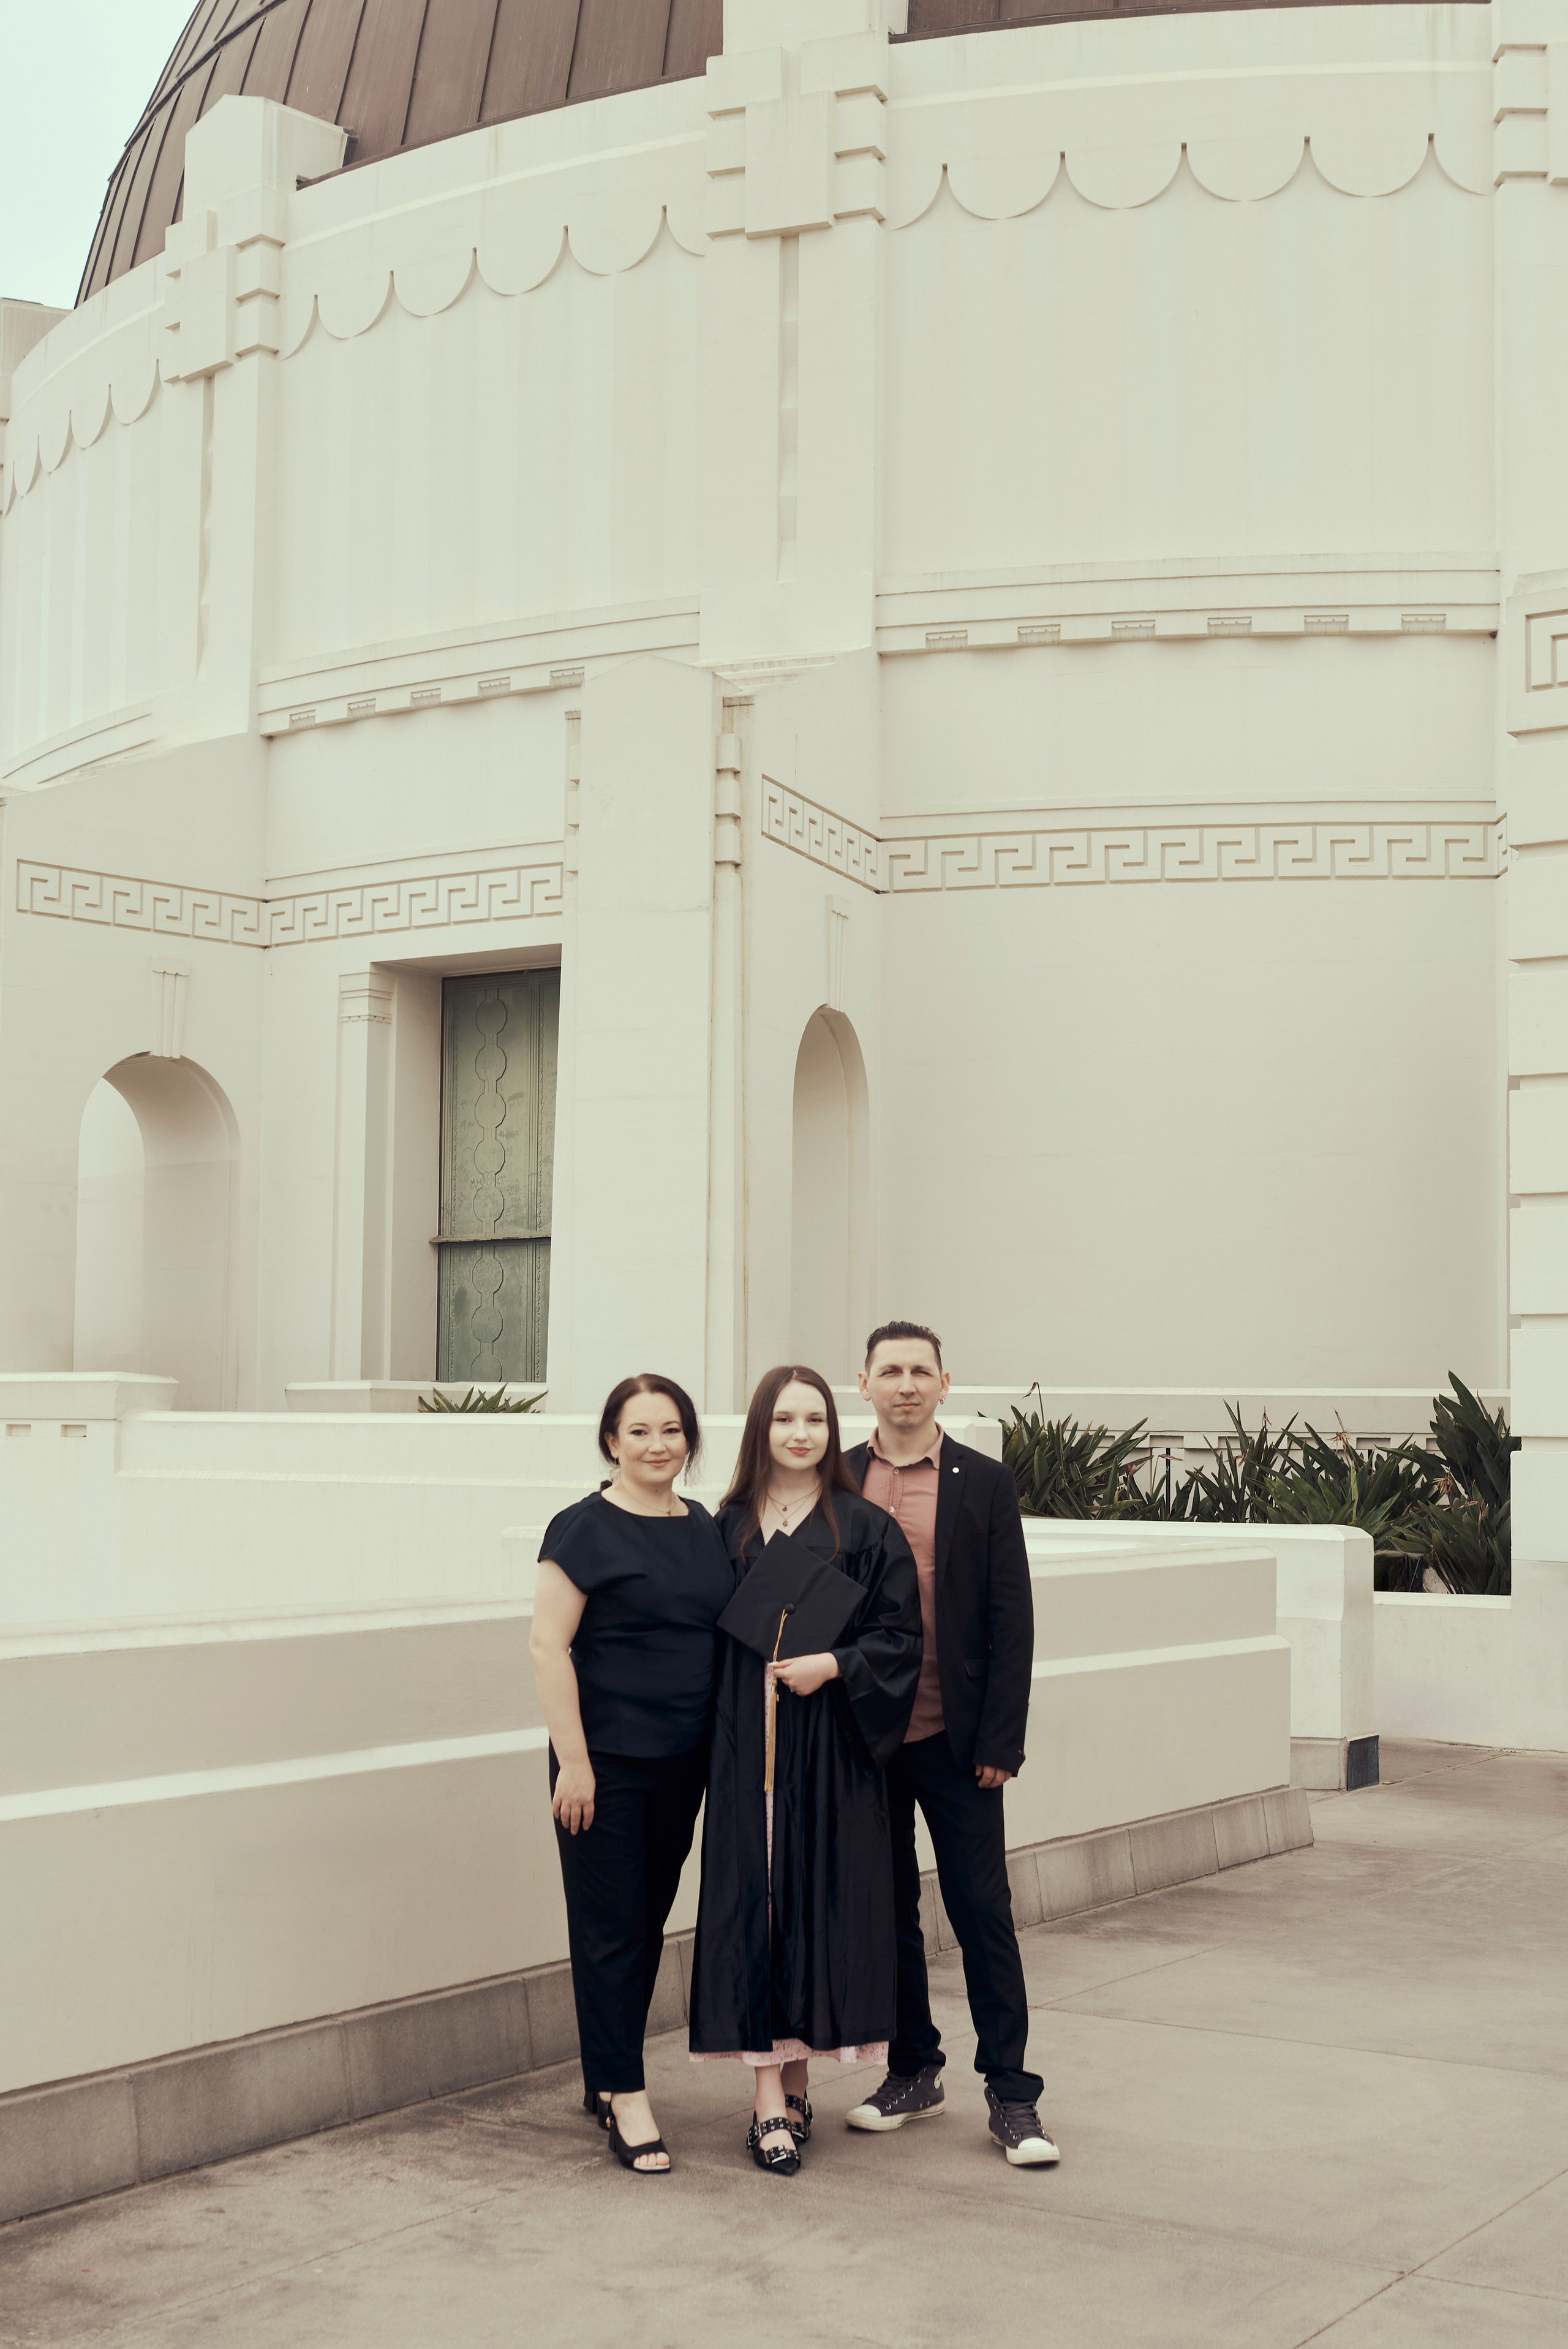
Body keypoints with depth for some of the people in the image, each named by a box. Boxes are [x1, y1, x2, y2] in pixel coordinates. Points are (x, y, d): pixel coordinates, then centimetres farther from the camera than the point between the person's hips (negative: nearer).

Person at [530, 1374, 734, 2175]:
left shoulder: (705, 1529, 9)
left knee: (649, 1922, 13)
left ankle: (605, 2078, 26)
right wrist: (573, 1761, -16)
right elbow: (548, 1645, -13)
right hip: (606, 1761, -6)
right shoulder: (585, 1529, -10)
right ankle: (627, 2098, 5)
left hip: (683, 1761, 7)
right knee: (610, 1929, -1)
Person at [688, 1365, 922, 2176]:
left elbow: (899, 1636, -1)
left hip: (832, 1740, -1)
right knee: (753, 1901, -2)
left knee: (819, 1898, 2)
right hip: (747, 1740, 1)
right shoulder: (730, 1526, 7)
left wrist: (833, 1665, -16)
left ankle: (797, 2073, 18)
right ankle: (770, 2095, 1)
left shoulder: (865, 1529, 1)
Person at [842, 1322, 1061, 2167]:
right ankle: (913, 2072, 25)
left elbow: (1011, 1620, -1)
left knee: (983, 1912, 0)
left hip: (955, 1740, -2)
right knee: (887, 1912, 11)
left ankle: (1011, 2094, 8)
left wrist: (1001, 1740, -6)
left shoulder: (985, 1484, 0)